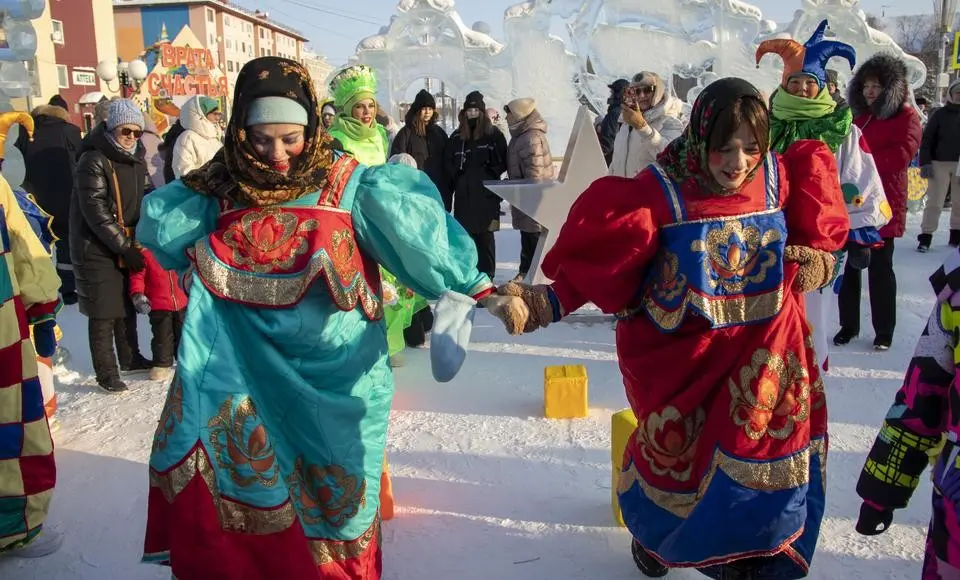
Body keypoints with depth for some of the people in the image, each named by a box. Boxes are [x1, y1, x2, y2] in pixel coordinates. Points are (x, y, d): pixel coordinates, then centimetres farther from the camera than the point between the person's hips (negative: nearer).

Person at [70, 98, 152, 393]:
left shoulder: (137, 160, 8)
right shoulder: (93, 161, -15)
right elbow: (95, 211, -20)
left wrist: (137, 242, 7)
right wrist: (124, 246, -21)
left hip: (127, 245, 7)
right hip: (96, 248, -7)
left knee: (127, 305, 17)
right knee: (104, 313, -1)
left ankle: (130, 358, 33)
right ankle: (106, 373, 9)